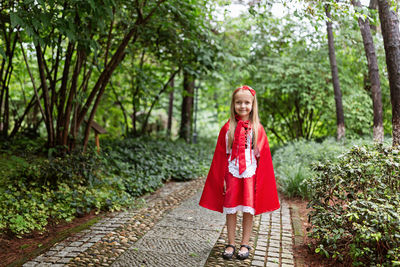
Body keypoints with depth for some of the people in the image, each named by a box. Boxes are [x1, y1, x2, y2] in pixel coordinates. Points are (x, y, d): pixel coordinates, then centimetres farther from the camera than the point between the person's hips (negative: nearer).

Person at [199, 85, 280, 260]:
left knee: (248, 211, 5)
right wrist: (222, 178, -1)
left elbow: (263, 156, 3)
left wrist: (261, 179, -1)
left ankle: (245, 244, 20)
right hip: (231, 174, 0)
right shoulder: (227, 128, 1)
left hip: (250, 175, 0)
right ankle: (230, 244, 20)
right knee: (230, 210, 6)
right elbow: (220, 155, 2)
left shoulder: (258, 129, 1)